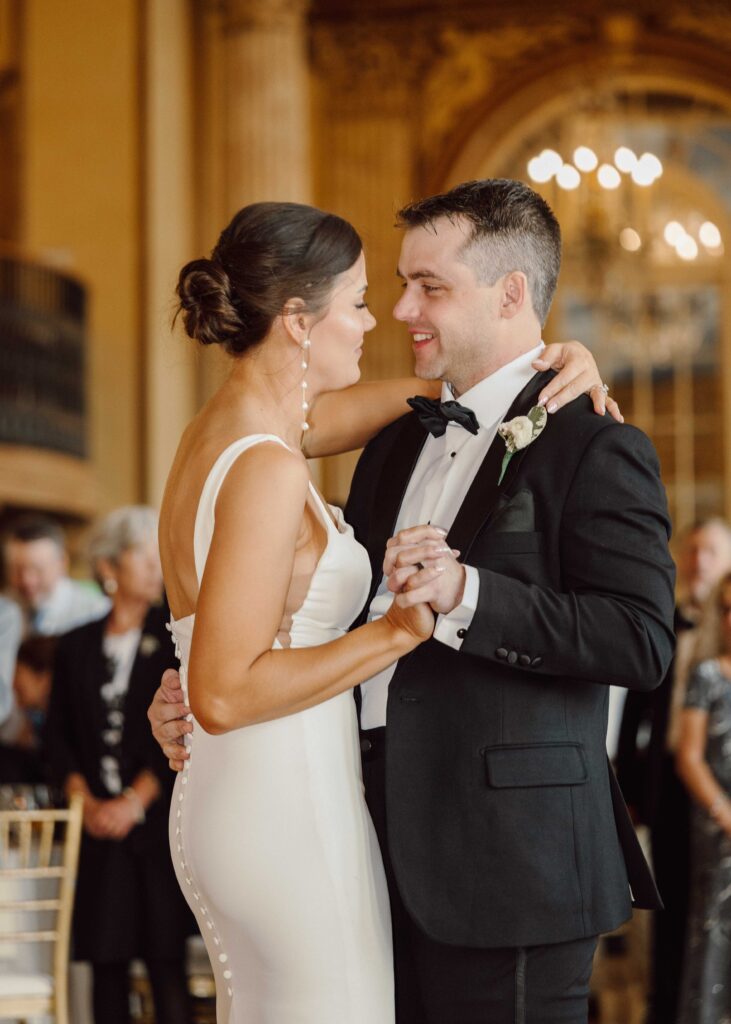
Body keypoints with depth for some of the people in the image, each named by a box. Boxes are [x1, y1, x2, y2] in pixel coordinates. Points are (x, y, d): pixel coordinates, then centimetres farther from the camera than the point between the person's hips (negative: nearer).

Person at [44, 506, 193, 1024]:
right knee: (106, 963, 2)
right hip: (99, 828, 3)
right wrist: (86, 801, -5)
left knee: (166, 961, -6)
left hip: (159, 821, -2)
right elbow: (59, 738, 11)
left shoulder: (178, 637, 4)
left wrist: (134, 801, -10)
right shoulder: (77, 646, 13)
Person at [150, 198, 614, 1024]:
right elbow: (223, 693, -24)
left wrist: (552, 359, 9)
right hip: (288, 816, -10)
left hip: (229, 804, 10)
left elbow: (420, 391, 23)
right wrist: (398, 630, -20)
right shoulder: (266, 468, -20)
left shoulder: (230, 425, 9)